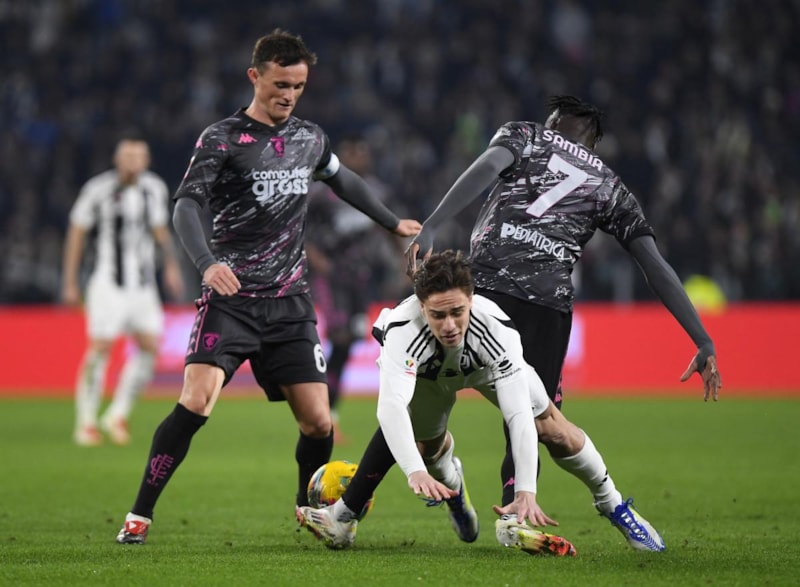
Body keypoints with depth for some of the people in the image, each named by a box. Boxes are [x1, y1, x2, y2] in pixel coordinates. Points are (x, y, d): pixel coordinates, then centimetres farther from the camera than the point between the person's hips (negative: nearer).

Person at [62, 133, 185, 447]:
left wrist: (171, 265, 6)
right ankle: (86, 423, 3)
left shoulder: (155, 189, 5)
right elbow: (77, 233, -1)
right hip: (108, 281, -5)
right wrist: (70, 283, -1)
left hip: (143, 284, 5)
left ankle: (117, 416, 9)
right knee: (101, 349, -9)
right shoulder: (98, 189, -10)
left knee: (149, 348, -4)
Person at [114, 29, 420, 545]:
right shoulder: (222, 139, -5)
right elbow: (186, 206, -16)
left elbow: (343, 180, 32)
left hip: (290, 303, 5)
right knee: (195, 403, -21)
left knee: (318, 421, -2)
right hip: (231, 299, -4)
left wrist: (392, 222, 41)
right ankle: (139, 515, -13)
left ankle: (309, 509, 25)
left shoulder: (310, 138, 12)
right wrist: (207, 263, -34)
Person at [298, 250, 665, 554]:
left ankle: (614, 505, 11)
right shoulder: (404, 332, -46)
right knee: (426, 443, -4)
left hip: (488, 363, -1)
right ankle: (450, 483, 35)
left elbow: (519, 414, -47)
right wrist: (415, 472, -72)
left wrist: (526, 491, -56)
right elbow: (391, 406, -57)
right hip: (427, 371, 1)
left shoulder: (496, 330, -43)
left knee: (551, 429, -11)